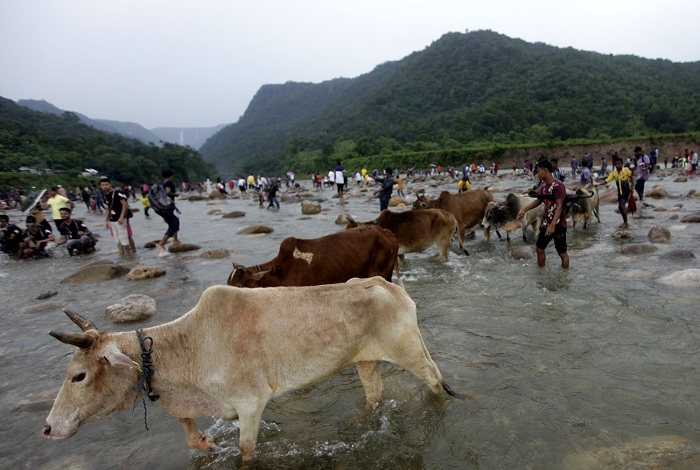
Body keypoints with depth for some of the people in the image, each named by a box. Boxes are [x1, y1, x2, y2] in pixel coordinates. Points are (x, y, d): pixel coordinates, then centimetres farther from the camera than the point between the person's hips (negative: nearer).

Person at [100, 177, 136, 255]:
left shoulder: (117, 193, -13)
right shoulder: (106, 195, 11)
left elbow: (125, 204, -19)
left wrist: (121, 217, -25)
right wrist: (106, 220, 19)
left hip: (120, 219, -8)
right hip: (112, 220, 8)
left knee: (124, 237, -3)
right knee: (118, 238, 12)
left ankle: (129, 254, 7)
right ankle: (122, 254, 19)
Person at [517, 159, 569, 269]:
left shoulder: (558, 185, -21)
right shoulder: (543, 184, 4)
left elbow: (559, 206, -25)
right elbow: (539, 200, 18)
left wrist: (553, 225, -32)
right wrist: (524, 209, 9)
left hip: (558, 225, -8)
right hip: (546, 223, 8)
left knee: (562, 252, 4)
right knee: (539, 248, 16)